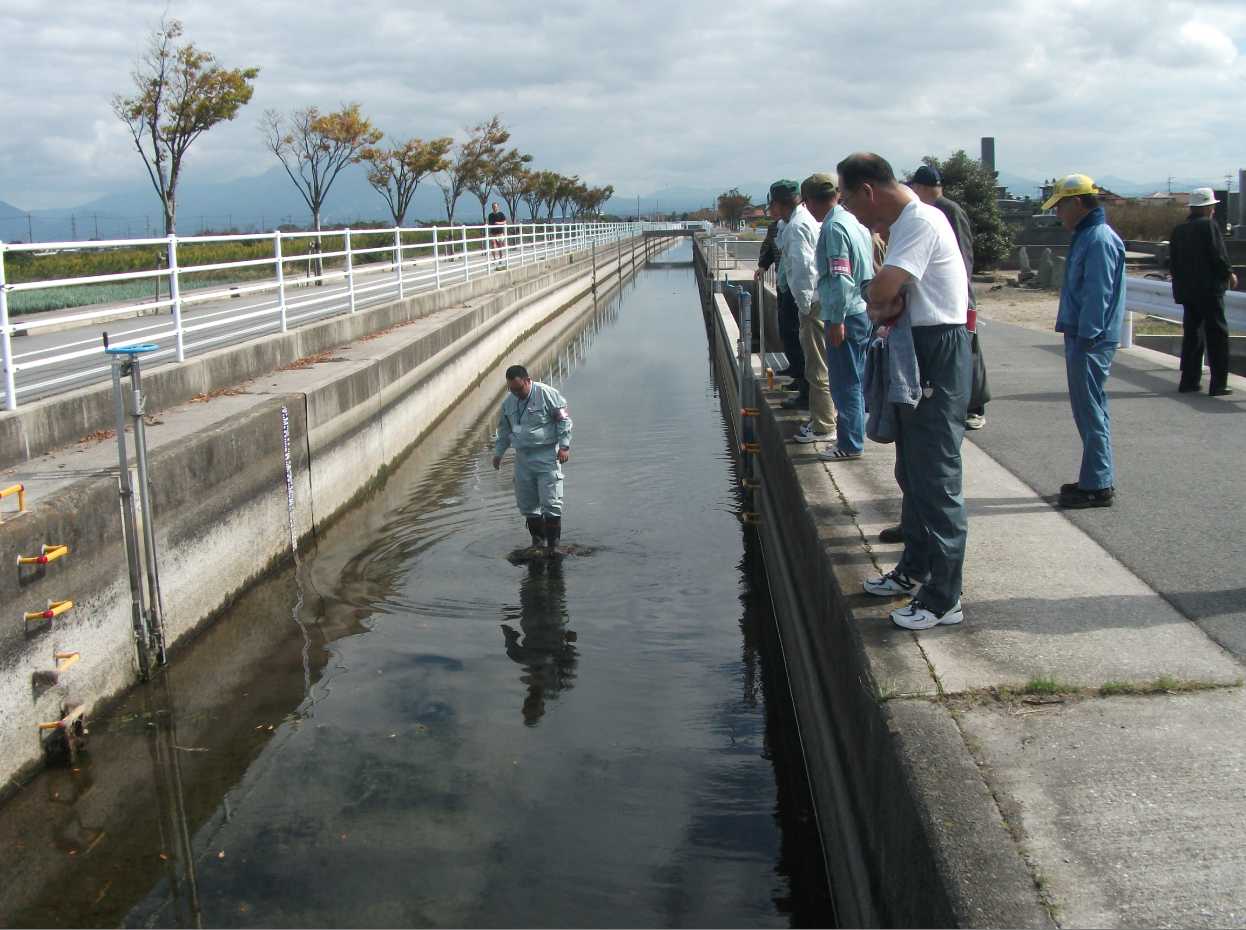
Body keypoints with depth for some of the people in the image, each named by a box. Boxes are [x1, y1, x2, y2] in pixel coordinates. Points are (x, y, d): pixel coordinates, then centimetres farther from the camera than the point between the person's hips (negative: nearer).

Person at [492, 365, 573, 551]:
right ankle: (537, 540, 20)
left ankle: (552, 544, -1)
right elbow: (504, 430, 23)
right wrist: (498, 452, 21)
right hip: (523, 457, 6)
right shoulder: (508, 402, 10)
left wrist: (564, 446, -11)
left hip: (546, 455, -6)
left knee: (550, 502, -7)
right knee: (527, 503, 8)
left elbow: (564, 420, -6)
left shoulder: (547, 394, -8)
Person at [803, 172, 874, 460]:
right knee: (856, 379, 18)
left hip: (846, 316, -9)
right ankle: (855, 433, 29)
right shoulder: (854, 221, 11)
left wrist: (836, 320, -18)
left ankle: (850, 445, 6)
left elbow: (841, 278, -22)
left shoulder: (834, 228, -17)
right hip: (864, 311, 9)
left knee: (845, 382, -1)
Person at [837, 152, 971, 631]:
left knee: (936, 478, -7)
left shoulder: (921, 223, -19)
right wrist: (887, 308, -10)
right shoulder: (903, 224, 14)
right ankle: (915, 569, 34)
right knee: (911, 473, 19)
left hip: (939, 355, -11)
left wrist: (878, 304, -6)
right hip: (915, 350, 11)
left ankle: (943, 598, -1)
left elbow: (880, 290, -28)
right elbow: (886, 293, 11)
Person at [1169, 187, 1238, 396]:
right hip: (1209, 289, -7)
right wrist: (1229, 274, 2)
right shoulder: (1210, 225, -11)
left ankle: (1189, 380, 14)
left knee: (1192, 334, 14)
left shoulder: (1179, 230, 9)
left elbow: (1173, 261, 11)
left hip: (1186, 290, 7)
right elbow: (1218, 255, -14)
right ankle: (1218, 384, -1)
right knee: (1217, 335, -1)